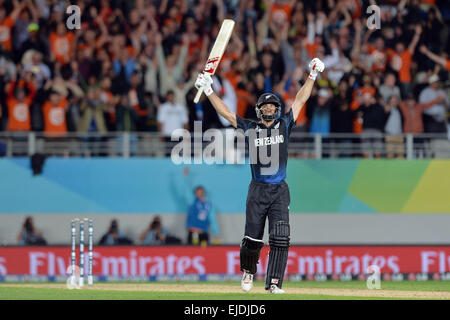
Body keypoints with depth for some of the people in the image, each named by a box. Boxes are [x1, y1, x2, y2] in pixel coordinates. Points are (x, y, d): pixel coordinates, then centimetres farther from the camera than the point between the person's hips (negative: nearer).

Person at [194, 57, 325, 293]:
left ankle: (274, 283, -10)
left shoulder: (284, 125, 10)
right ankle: (248, 272, 28)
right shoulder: (250, 128, 7)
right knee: (252, 238, 0)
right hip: (257, 190, 0)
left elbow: (300, 100, 12)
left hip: (279, 191, 0)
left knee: (280, 238, -11)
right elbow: (225, 112, 9)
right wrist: (208, 90, 7)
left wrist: (312, 76, 9)